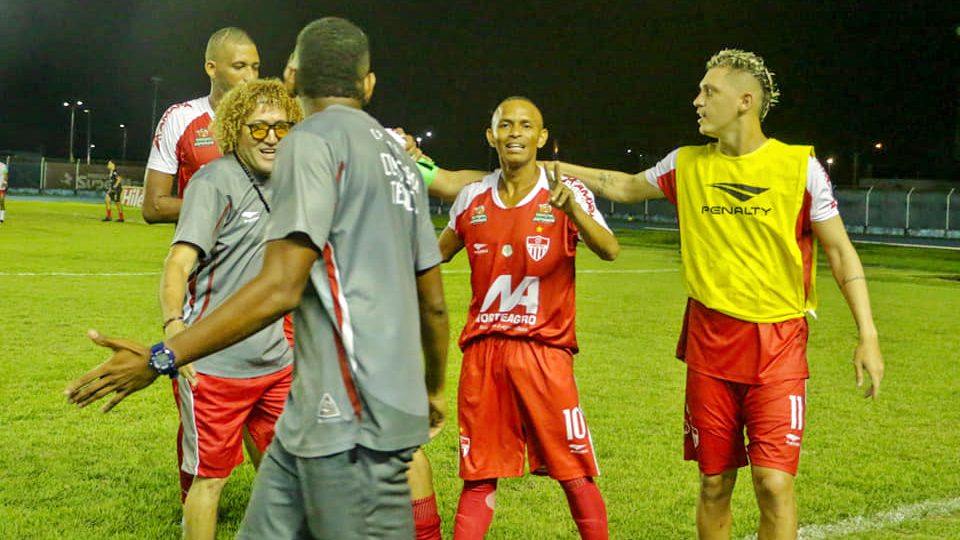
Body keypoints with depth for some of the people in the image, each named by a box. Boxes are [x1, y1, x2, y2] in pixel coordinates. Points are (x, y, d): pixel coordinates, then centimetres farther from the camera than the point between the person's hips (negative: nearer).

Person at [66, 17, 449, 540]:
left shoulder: (314, 140, -8)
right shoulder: (397, 154, 17)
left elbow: (279, 288, -17)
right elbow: (434, 302, 20)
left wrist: (161, 359, -15)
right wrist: (433, 389, 34)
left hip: (351, 419, -8)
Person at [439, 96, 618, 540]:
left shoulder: (565, 194, -3)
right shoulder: (473, 198, 9)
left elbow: (609, 251, -21)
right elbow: (435, 254, 26)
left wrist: (572, 209, -36)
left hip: (544, 349, -3)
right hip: (482, 350, 3)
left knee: (575, 473, -2)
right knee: (478, 478, 6)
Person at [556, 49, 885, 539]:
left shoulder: (799, 166, -5)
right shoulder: (687, 164, 5)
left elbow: (840, 251, -2)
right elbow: (626, 187, 24)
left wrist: (867, 334, -8)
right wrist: (562, 170, 23)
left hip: (778, 346, -3)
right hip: (709, 342, 3)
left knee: (774, 484, -11)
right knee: (714, 485, 9)